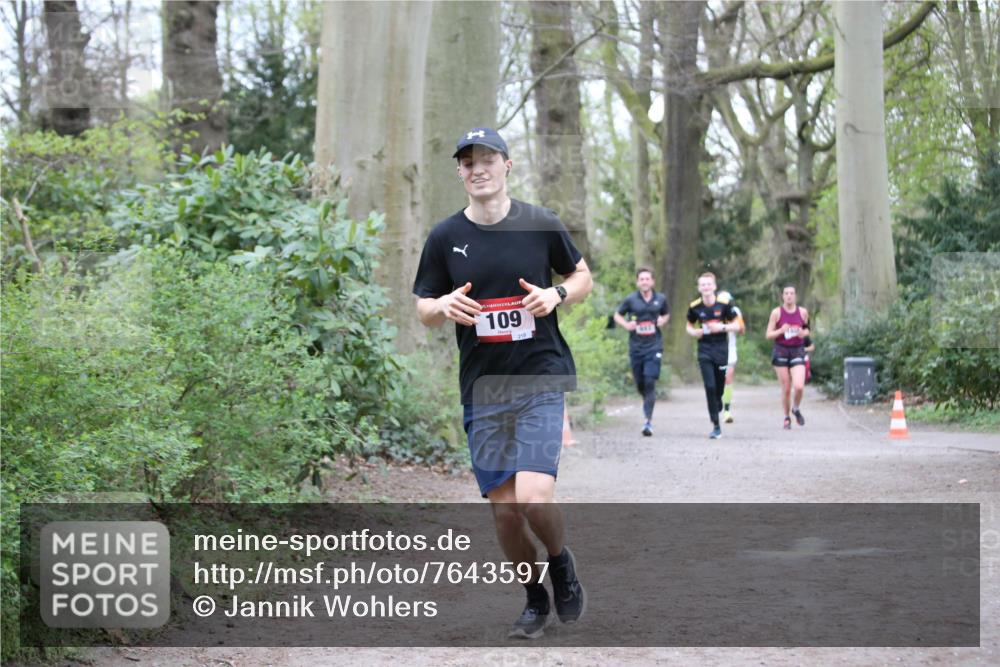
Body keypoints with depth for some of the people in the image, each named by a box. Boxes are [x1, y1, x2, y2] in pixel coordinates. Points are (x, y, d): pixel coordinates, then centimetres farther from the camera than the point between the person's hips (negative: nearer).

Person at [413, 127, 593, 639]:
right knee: (504, 510, 3)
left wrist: (557, 295, -9)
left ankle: (562, 564, 13)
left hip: (542, 381, -2)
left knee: (533, 497, -18)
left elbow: (583, 277, 13)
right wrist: (445, 306, -13)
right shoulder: (445, 237, 4)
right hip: (482, 389, 2)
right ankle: (535, 601, 24)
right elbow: (423, 309, 10)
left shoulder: (541, 225, 0)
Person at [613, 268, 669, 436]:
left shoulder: (660, 299, 4)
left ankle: (648, 420, -12)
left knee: (650, 382, -13)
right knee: (640, 384, 8)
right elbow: (617, 315, 12)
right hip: (636, 348, 1)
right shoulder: (631, 300, 0)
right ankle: (647, 402, 43)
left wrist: (663, 320, -1)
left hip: (654, 347, -1)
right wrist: (626, 324, -8)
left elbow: (666, 314, 22)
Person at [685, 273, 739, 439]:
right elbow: (689, 326, 14)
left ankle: (717, 406, 40)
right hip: (704, 350, 0)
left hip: (721, 349, 0)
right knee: (710, 386, -11)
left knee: (719, 386, 6)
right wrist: (694, 332, -9)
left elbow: (737, 326, 1)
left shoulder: (724, 304, -6)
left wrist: (722, 327, -16)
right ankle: (716, 426, -7)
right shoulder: (695, 307, -3)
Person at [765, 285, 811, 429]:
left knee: (799, 386, -16)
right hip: (781, 351, -1)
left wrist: (803, 333, -5)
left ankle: (796, 409, 15)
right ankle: (787, 418, 21)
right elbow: (768, 335, -1)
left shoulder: (803, 312, 2)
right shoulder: (776, 312, -2)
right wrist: (781, 331, -18)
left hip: (797, 351, 1)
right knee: (786, 389, 1)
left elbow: (807, 329, 18)